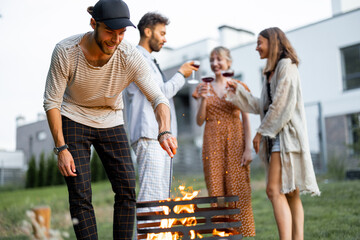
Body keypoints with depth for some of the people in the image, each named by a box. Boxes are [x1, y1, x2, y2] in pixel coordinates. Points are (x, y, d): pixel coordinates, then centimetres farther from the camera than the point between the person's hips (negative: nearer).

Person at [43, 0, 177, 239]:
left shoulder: (131, 57, -22)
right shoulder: (66, 51, -23)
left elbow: (158, 98, -24)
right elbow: (52, 101, -15)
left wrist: (164, 131, -45)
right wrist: (61, 148, -20)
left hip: (111, 122, 2)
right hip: (74, 121, -2)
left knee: (127, 189, -4)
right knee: (80, 193, -7)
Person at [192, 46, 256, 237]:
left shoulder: (238, 87, 6)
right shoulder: (204, 88, 11)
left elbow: (246, 119, 2)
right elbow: (199, 121, 6)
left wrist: (248, 148, -7)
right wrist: (203, 100, -10)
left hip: (235, 142, -2)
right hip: (212, 143, 2)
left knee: (238, 191, -5)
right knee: (216, 190, 0)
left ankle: (243, 234, 2)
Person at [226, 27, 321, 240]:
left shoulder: (287, 66, -5)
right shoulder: (272, 71, 22)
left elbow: (282, 104, -14)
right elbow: (263, 106, 23)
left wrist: (262, 131, -11)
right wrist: (239, 91, 23)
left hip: (286, 134, -9)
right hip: (276, 136, 9)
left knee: (275, 190, -16)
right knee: (290, 194, 6)